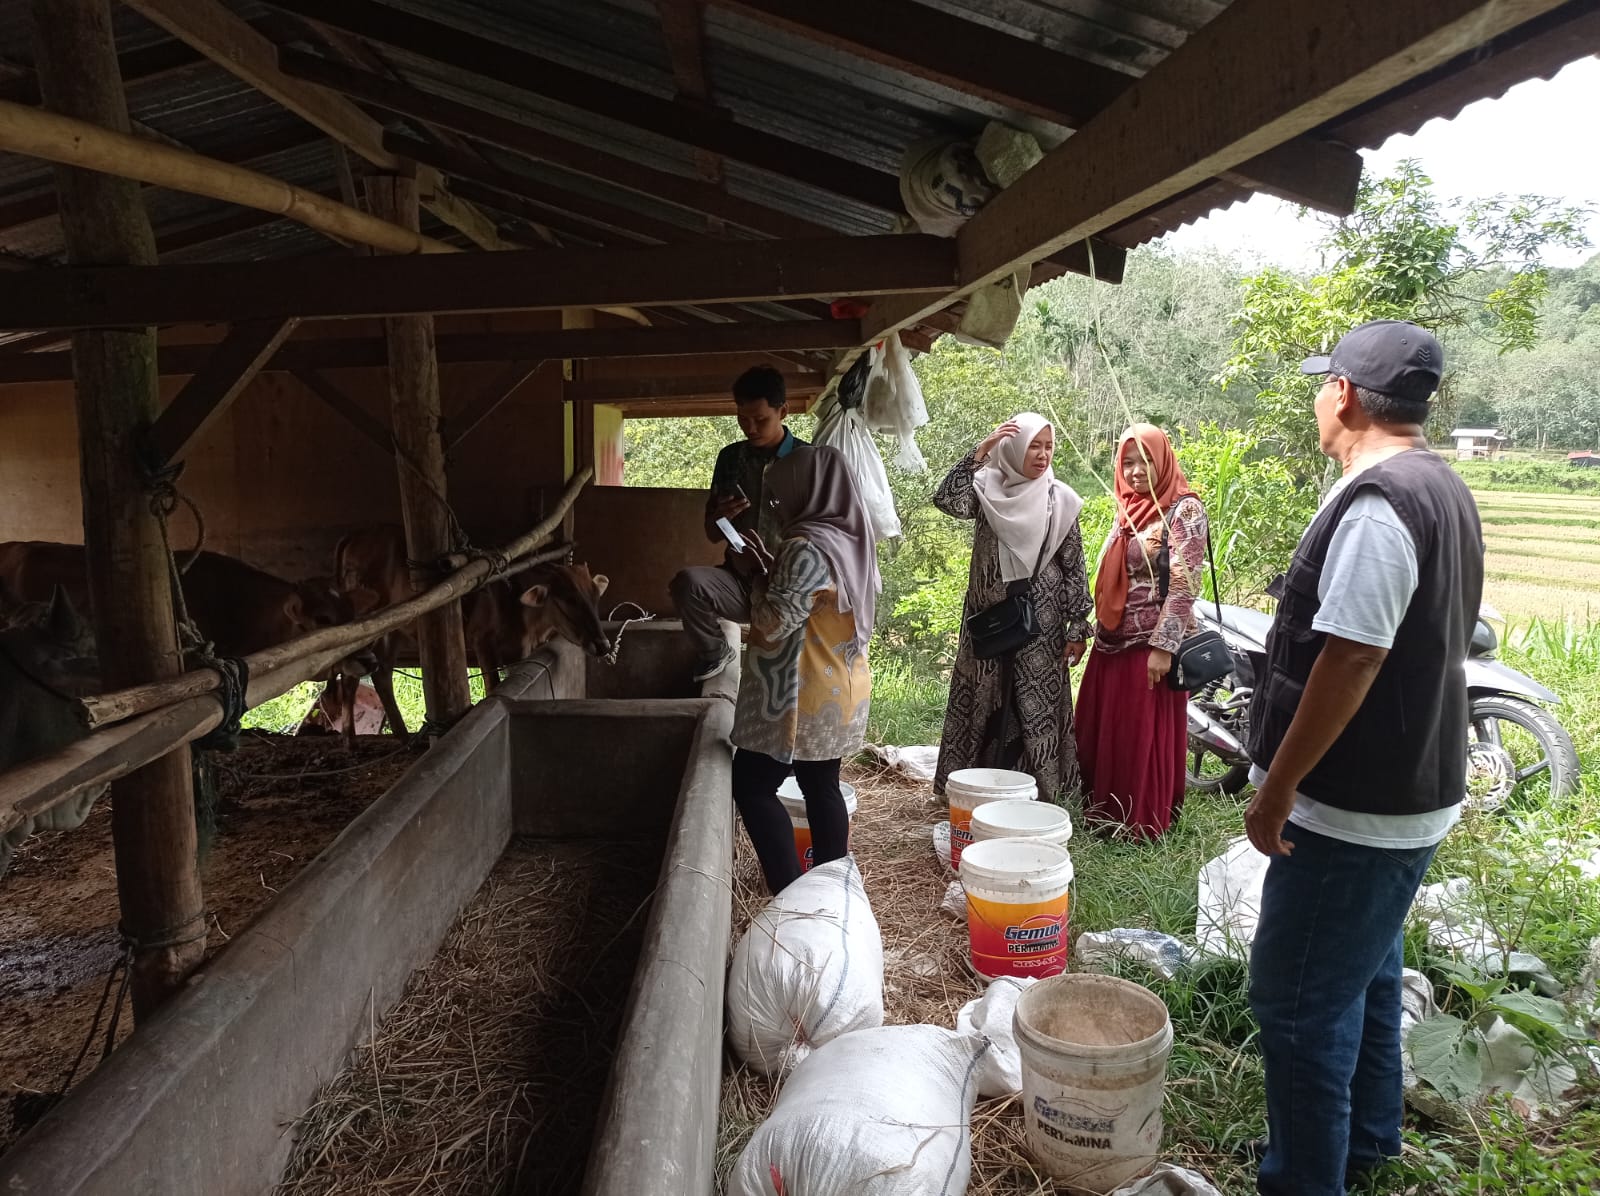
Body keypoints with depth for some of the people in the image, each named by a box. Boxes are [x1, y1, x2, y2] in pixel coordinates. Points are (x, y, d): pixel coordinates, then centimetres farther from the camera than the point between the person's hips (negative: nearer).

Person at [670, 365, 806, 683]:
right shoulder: (730, 458, 8)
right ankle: (715, 653, -1)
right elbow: (712, 534, 12)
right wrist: (721, 517, -11)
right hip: (738, 581, 2)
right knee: (687, 582, -27)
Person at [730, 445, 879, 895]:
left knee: (751, 786, 0)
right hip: (839, 690, 9)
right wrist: (773, 566, 7)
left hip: (802, 696, -9)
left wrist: (759, 573, -6)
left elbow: (773, 624, -21)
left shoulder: (807, 547, -22)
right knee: (822, 787, 15)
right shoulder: (850, 539, 7)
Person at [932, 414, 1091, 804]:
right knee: (984, 701, 9)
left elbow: (1074, 568, -1)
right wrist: (981, 452, -22)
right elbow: (946, 500, -21)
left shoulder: (1061, 500, -2)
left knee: (1036, 705, 2)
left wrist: (1077, 628, -3)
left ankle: (1037, 788, 13)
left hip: (1040, 620, -1)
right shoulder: (986, 489, -1)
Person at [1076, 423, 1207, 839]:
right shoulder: (1127, 509, 12)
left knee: (1144, 737, 2)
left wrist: (1163, 646, -22)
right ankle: (1104, 810, 31)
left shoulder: (1185, 510, -11)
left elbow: (1184, 585, -17)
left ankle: (1143, 823, 17)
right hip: (1112, 642, 8)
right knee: (1101, 730, 15)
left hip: (1152, 644, -8)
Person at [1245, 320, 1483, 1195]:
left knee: (1300, 1000, 0)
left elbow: (1350, 663, -26)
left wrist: (1277, 790, -19)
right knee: (1366, 975, 23)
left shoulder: (1377, 502, -22)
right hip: (1412, 794, 10)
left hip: (1354, 812, -10)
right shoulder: (1443, 490, 11)